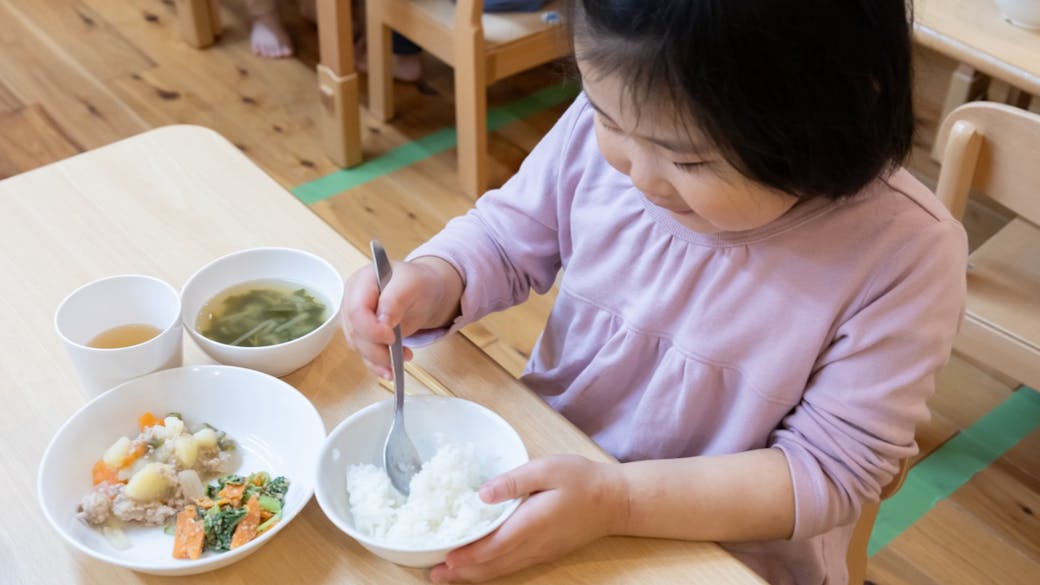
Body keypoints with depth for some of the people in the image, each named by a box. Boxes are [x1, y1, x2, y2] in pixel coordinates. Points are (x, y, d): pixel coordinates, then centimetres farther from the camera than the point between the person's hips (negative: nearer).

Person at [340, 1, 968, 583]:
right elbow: (506, 236, 2)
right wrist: (428, 284, -19)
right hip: (545, 471, 3)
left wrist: (619, 498, -28)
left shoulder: (904, 251, -22)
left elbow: (830, 472, -19)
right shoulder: (609, 123, -14)